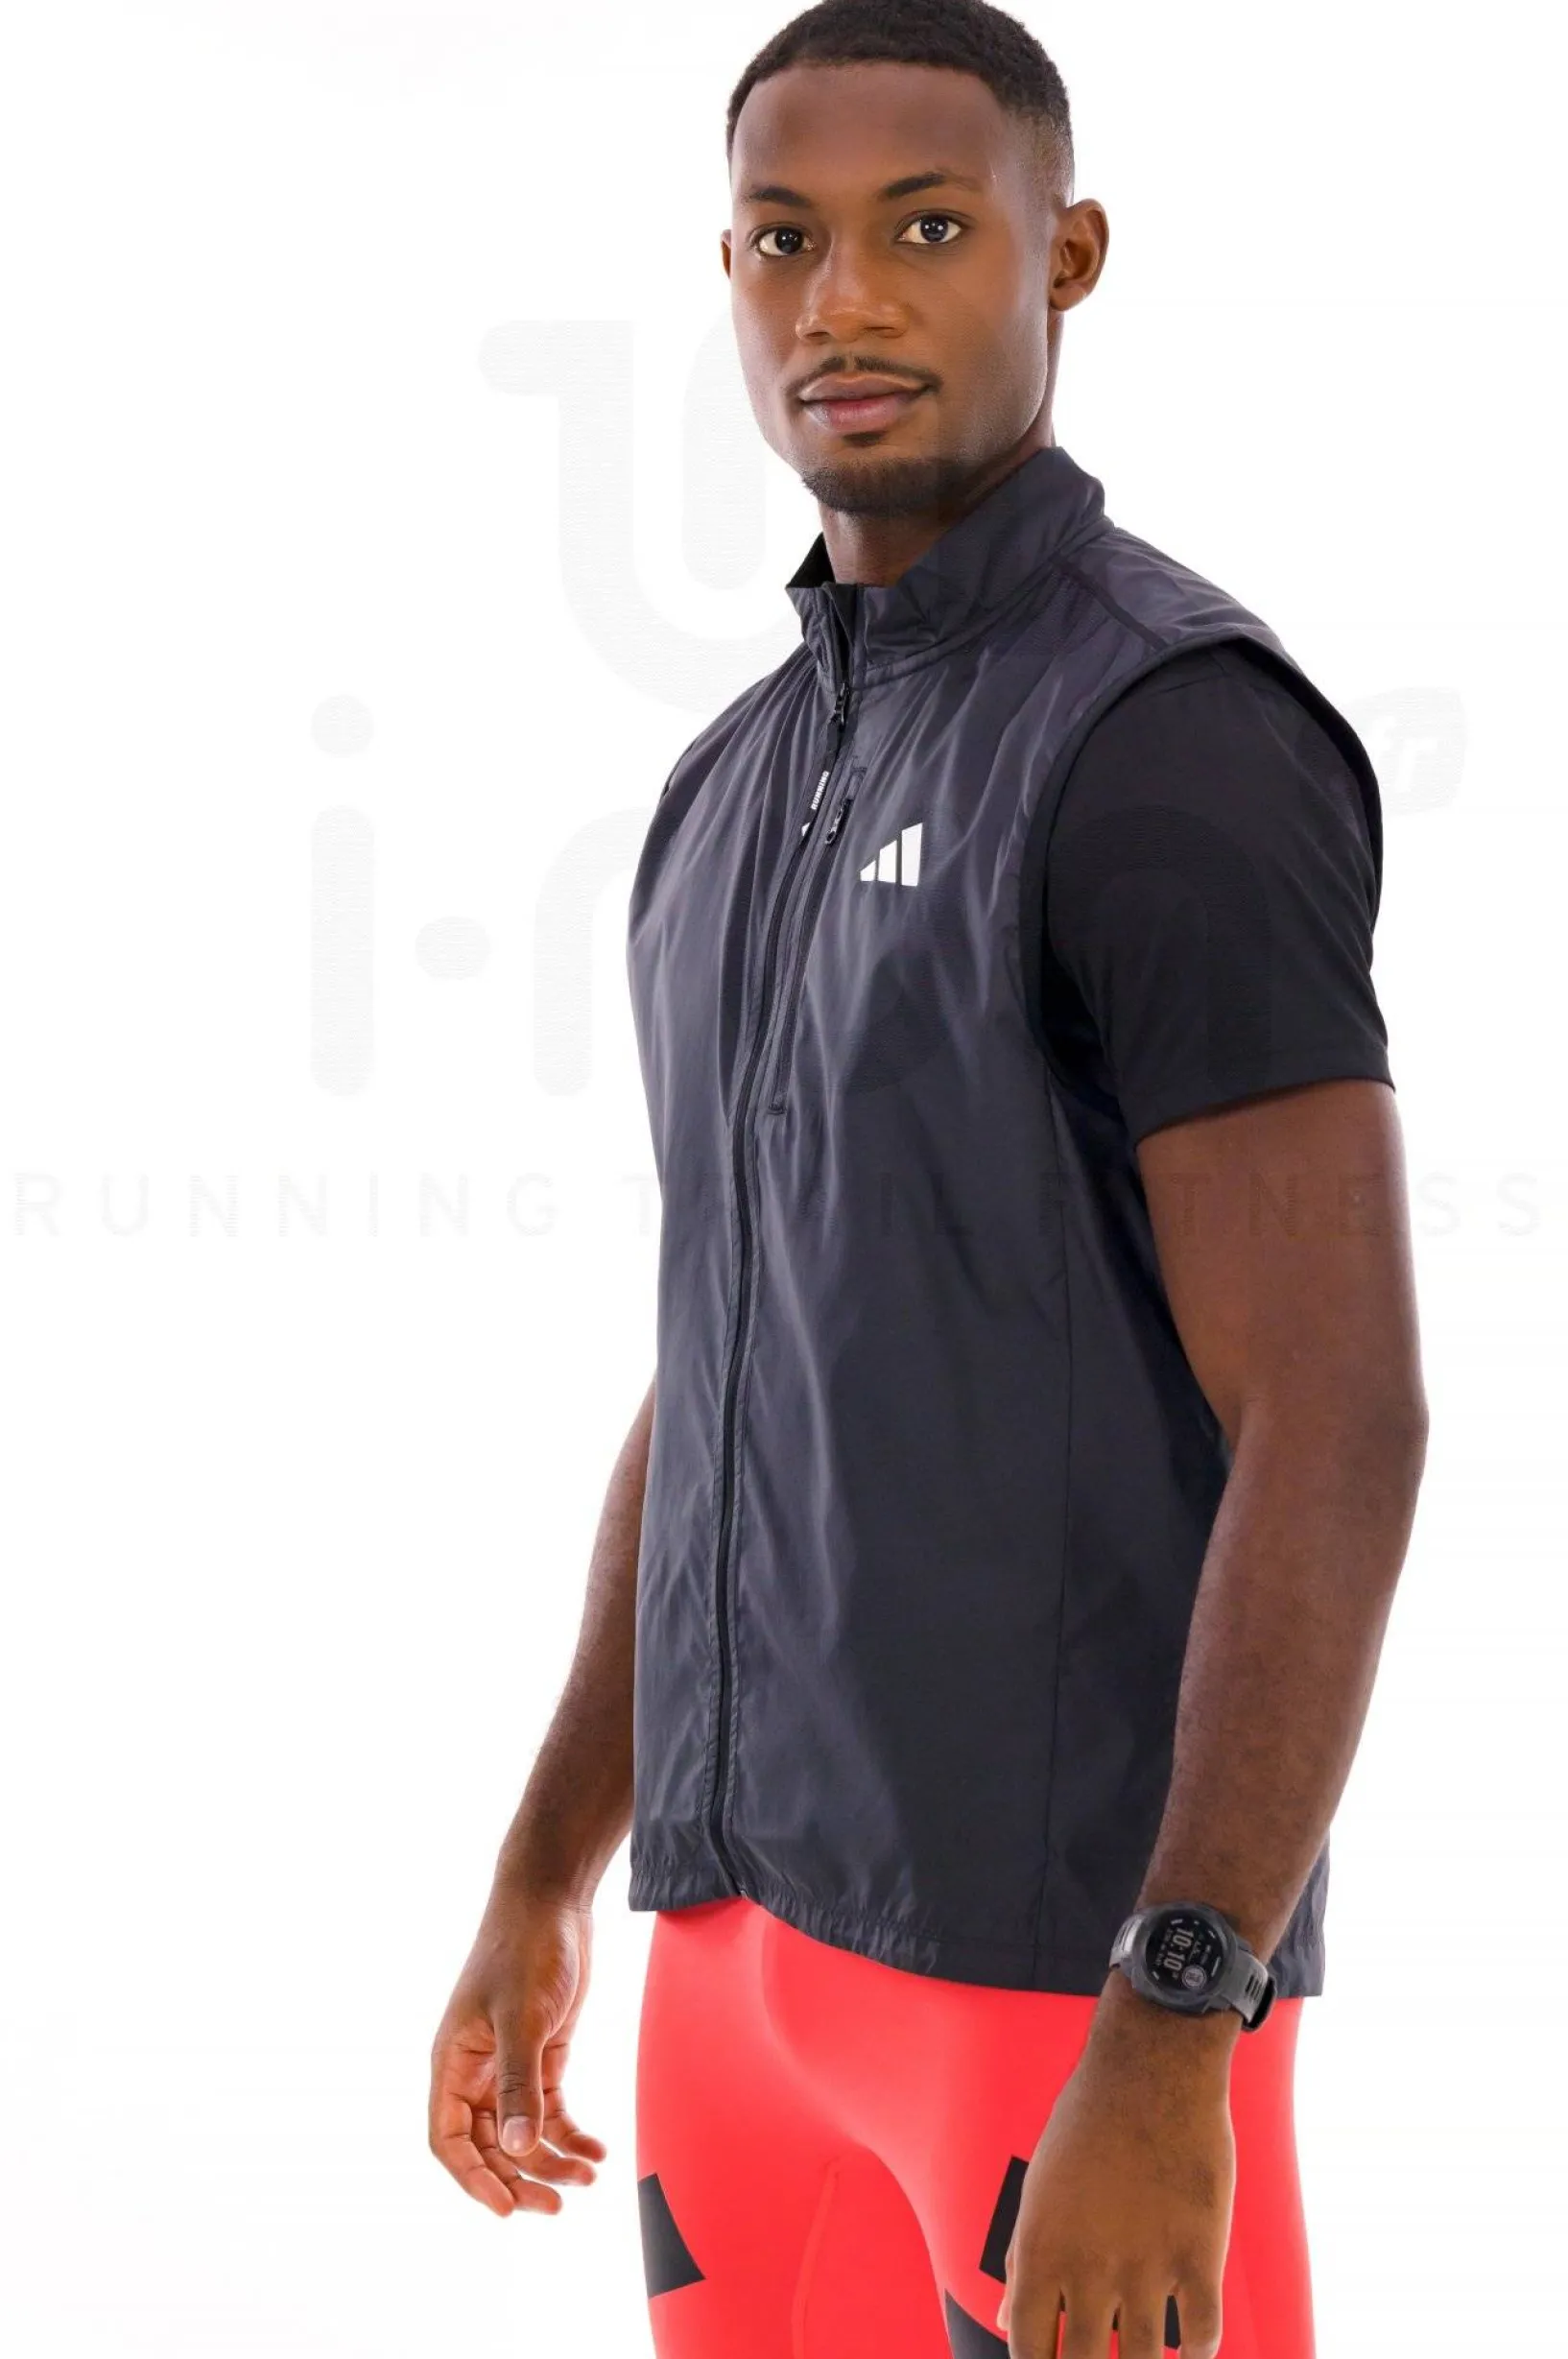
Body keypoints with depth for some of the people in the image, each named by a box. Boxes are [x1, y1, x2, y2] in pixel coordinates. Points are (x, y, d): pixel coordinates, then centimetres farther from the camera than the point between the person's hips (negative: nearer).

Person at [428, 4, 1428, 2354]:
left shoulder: (1186, 742, -15)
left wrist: (1167, 2049, -26)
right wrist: (543, 1895, 19)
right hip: (769, 1931, 8)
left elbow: (1340, 1431, -20)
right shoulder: (744, 789, 14)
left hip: (1082, 1952, -8)